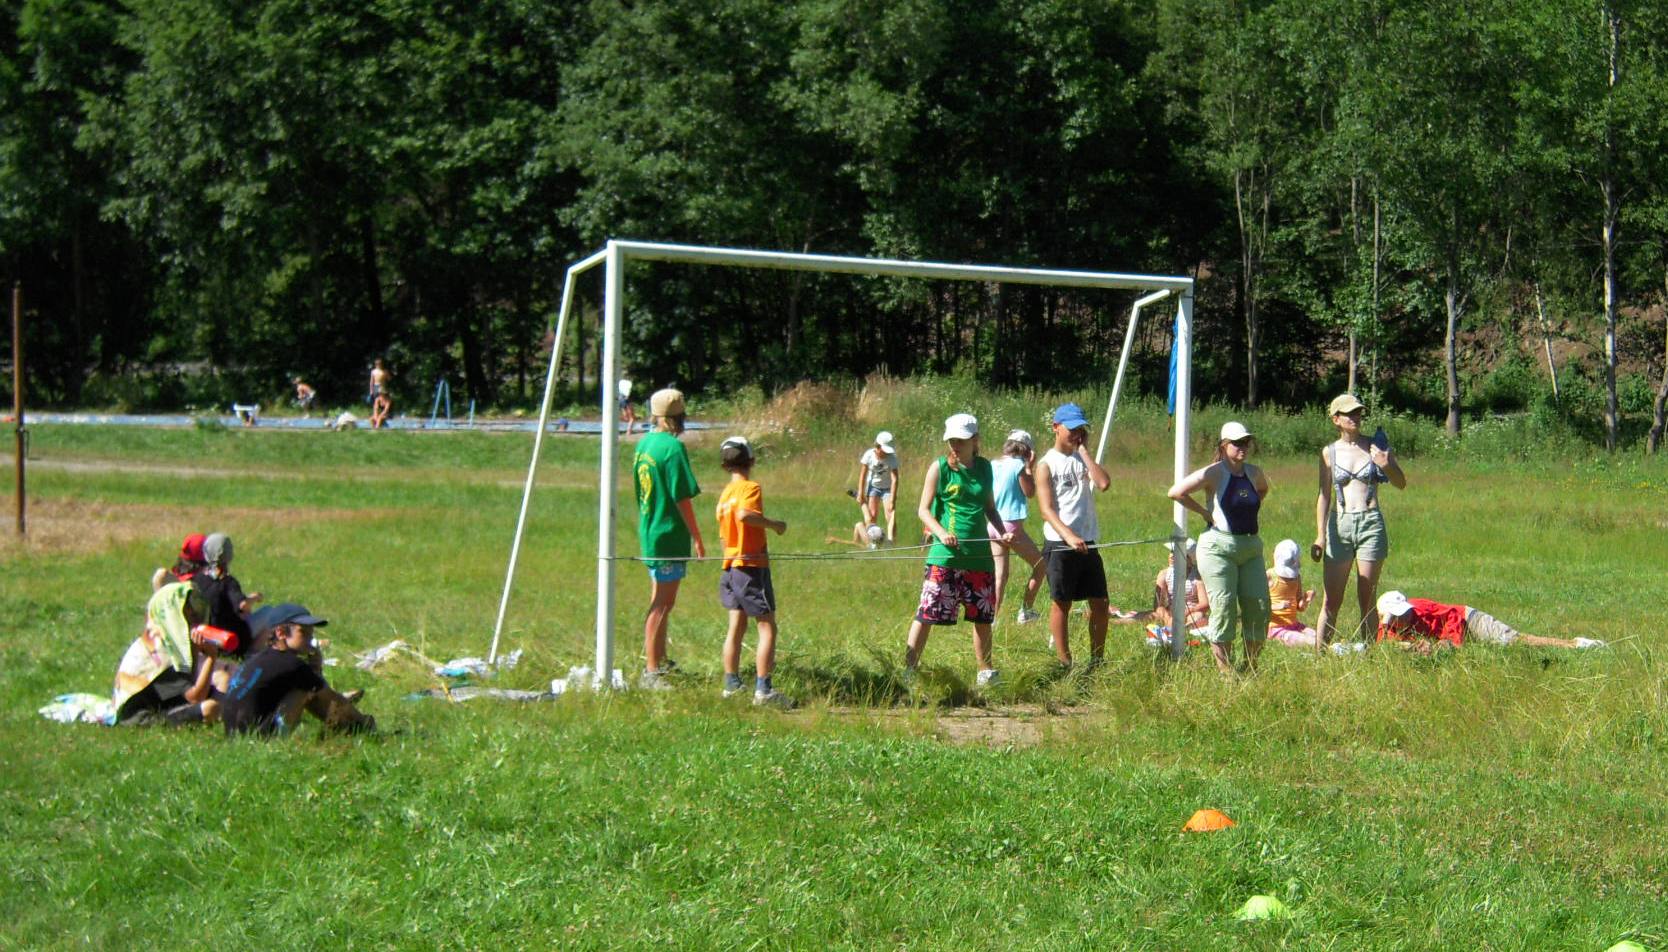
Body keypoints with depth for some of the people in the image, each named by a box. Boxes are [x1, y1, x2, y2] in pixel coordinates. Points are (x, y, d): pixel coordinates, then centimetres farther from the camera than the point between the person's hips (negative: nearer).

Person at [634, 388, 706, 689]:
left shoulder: (643, 445, 9)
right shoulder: (673, 447, -17)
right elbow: (682, 499, -17)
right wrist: (697, 537, -11)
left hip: (649, 535, 9)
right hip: (669, 536, -9)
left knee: (659, 602, 20)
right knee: (662, 605, -5)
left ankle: (659, 662, 31)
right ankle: (651, 672, -4)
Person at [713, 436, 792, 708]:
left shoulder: (725, 493, 13)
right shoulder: (750, 488, -10)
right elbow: (744, 514, -30)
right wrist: (774, 524, -18)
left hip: (731, 564, 8)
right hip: (752, 565, -8)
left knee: (737, 625, 13)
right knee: (767, 627, -5)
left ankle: (732, 684, 15)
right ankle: (763, 689, -11)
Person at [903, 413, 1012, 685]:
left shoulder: (984, 467, 10)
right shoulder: (940, 467, -3)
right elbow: (923, 509, -5)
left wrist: (1002, 531, 4)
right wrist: (941, 532, -21)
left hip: (979, 555, 4)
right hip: (945, 554, -4)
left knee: (983, 616, 12)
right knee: (927, 613, -9)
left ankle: (985, 670, 27)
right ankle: (908, 667, -5)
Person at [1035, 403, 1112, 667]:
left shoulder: (1082, 459, 14)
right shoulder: (1047, 464, -3)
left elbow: (1104, 483, -6)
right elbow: (1047, 509, -13)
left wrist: (1084, 451, -3)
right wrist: (1069, 536, -27)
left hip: (1087, 543, 6)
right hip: (1060, 545, -6)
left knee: (1101, 604, 7)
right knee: (1061, 604, 2)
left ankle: (1096, 662, 18)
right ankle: (1065, 663, 9)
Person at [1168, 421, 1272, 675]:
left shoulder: (1254, 473, 10)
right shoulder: (1214, 473, -8)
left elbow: (1263, 489, 34)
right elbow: (1176, 492, -14)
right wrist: (1206, 513, -9)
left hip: (1251, 547, 6)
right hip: (1219, 546, -6)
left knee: (1259, 607, 1)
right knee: (1224, 608, -8)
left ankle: (1251, 670, 12)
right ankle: (1225, 671, -3)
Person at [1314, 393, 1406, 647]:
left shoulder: (1376, 446, 6)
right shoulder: (1329, 452, 7)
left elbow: (1401, 484, 10)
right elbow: (1324, 495, 7)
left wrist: (1386, 466, -11)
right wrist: (1320, 535, 0)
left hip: (1371, 523, 0)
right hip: (1340, 524, 0)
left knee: (1367, 600, 1)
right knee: (1331, 601, -1)